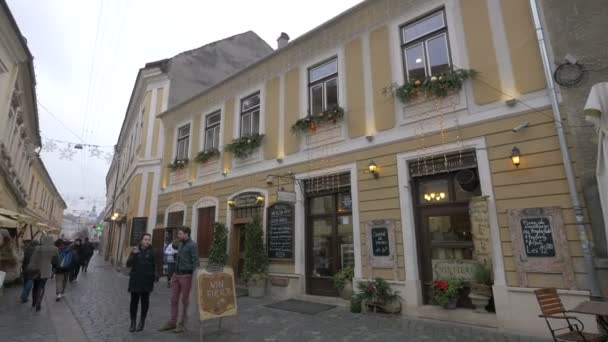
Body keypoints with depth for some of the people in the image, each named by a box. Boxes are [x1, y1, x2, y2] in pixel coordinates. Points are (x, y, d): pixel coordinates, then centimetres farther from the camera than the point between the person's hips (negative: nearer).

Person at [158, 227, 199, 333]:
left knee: (185, 301, 4)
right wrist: (174, 275, 19)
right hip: (176, 275, 8)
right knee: (174, 299, 11)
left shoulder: (192, 245, -12)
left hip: (186, 276, -8)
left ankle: (183, 324, 15)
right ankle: (172, 322, 22)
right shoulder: (180, 244, 13)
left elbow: (195, 262, -16)